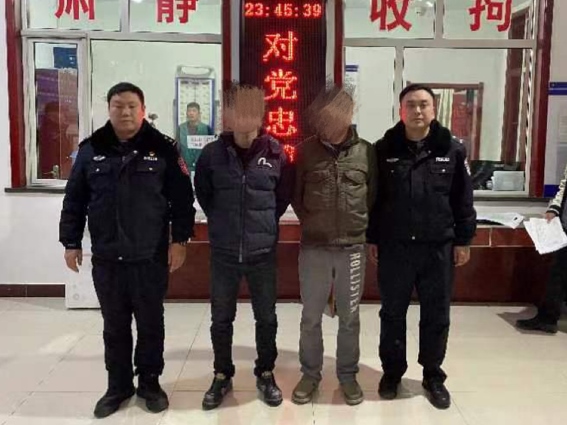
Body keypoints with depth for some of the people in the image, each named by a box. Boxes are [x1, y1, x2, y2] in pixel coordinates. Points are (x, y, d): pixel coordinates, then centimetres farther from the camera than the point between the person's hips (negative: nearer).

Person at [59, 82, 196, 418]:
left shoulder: (163, 148, -3)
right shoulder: (91, 150, 4)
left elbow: (182, 199, -3)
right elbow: (74, 200, 8)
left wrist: (179, 240, -7)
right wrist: (71, 242, 6)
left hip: (151, 256, -2)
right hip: (106, 258, 2)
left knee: (151, 324, 10)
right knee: (115, 326, 13)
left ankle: (150, 383, 28)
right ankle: (118, 386, 29)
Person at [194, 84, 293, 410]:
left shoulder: (276, 153, -7)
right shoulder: (212, 154, -6)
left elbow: (285, 195, 7)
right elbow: (202, 193, 9)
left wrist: (265, 223, 7)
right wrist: (221, 221, 9)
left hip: (263, 252, 0)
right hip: (223, 252, 1)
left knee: (267, 318, 12)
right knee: (221, 319, 12)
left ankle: (266, 374, 33)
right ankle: (222, 376, 31)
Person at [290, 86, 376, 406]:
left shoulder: (366, 152, -3)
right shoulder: (306, 151, -3)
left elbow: (375, 197, 7)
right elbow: (294, 194, 7)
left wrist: (364, 230, 7)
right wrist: (310, 223, 5)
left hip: (353, 248, 0)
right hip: (313, 248, 0)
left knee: (349, 318, 13)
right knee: (311, 317, 11)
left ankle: (348, 375, 30)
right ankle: (310, 374, 30)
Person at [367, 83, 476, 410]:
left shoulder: (452, 149, -1)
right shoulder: (384, 150, -1)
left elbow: (463, 200, 3)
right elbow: (372, 199, 2)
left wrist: (463, 240, 1)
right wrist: (372, 239, 2)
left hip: (438, 248, 0)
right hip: (394, 247, 0)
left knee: (436, 316, 11)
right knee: (393, 313, 12)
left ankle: (433, 376, 29)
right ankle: (392, 371, 30)